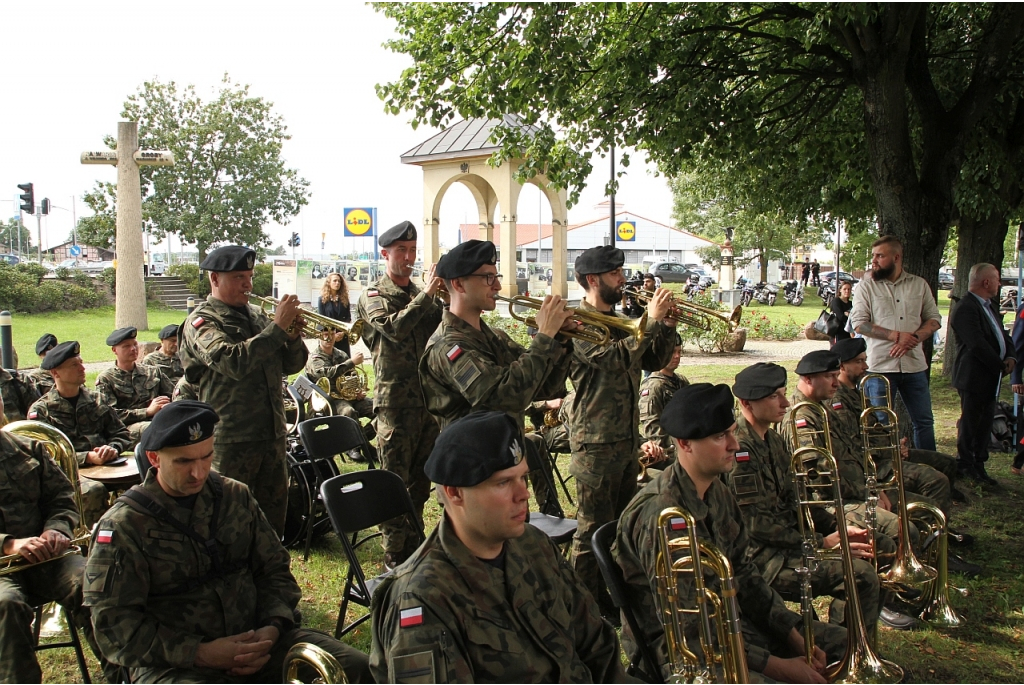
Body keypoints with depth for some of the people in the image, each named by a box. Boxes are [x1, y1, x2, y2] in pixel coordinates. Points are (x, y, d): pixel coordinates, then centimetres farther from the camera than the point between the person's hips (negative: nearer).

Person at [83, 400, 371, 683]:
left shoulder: (236, 496, 9)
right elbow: (114, 624, -9)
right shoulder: (122, 526, -5)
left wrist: (273, 627, -6)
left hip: (252, 639, 5)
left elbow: (274, 568, 14)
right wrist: (199, 653, -18)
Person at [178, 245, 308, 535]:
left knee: (274, 511, 15)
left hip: (272, 434, 6)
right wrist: (277, 327, -23)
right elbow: (233, 362, -26)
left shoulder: (257, 315, 13)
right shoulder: (202, 322, -7)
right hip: (231, 439, -6)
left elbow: (291, 365, 12)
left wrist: (293, 337, -7)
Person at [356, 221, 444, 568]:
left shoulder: (422, 295, 15)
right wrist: (426, 295, -21)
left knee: (421, 481, 13)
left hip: (428, 398, 6)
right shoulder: (373, 296, -1)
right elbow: (394, 328, -21)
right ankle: (395, 558, 7)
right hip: (395, 402, -5)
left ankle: (414, 548, 25)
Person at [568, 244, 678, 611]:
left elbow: (653, 362, 14)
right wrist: (652, 320, -22)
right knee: (594, 527, -1)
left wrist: (668, 326, -1)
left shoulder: (619, 321, 14)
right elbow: (616, 358, -28)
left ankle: (611, 598, 31)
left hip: (627, 439, 9)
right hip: (597, 442, -9)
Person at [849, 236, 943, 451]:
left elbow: (934, 319, 8)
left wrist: (913, 338, -11)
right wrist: (896, 335, -16)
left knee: (924, 421, 9)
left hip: (914, 364, 3)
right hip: (880, 366, -2)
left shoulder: (919, 284, 8)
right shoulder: (866, 286, 0)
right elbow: (859, 323, -8)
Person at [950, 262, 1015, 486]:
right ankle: (966, 468, 11)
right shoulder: (966, 309, -18)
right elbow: (978, 345, -23)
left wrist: (1011, 357, -1)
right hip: (974, 378, -10)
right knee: (970, 426, 1)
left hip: (991, 377, 10)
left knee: (984, 426, 14)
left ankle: (979, 466, 22)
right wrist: (1000, 366, -14)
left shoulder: (988, 307, 17)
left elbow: (1003, 336, 18)